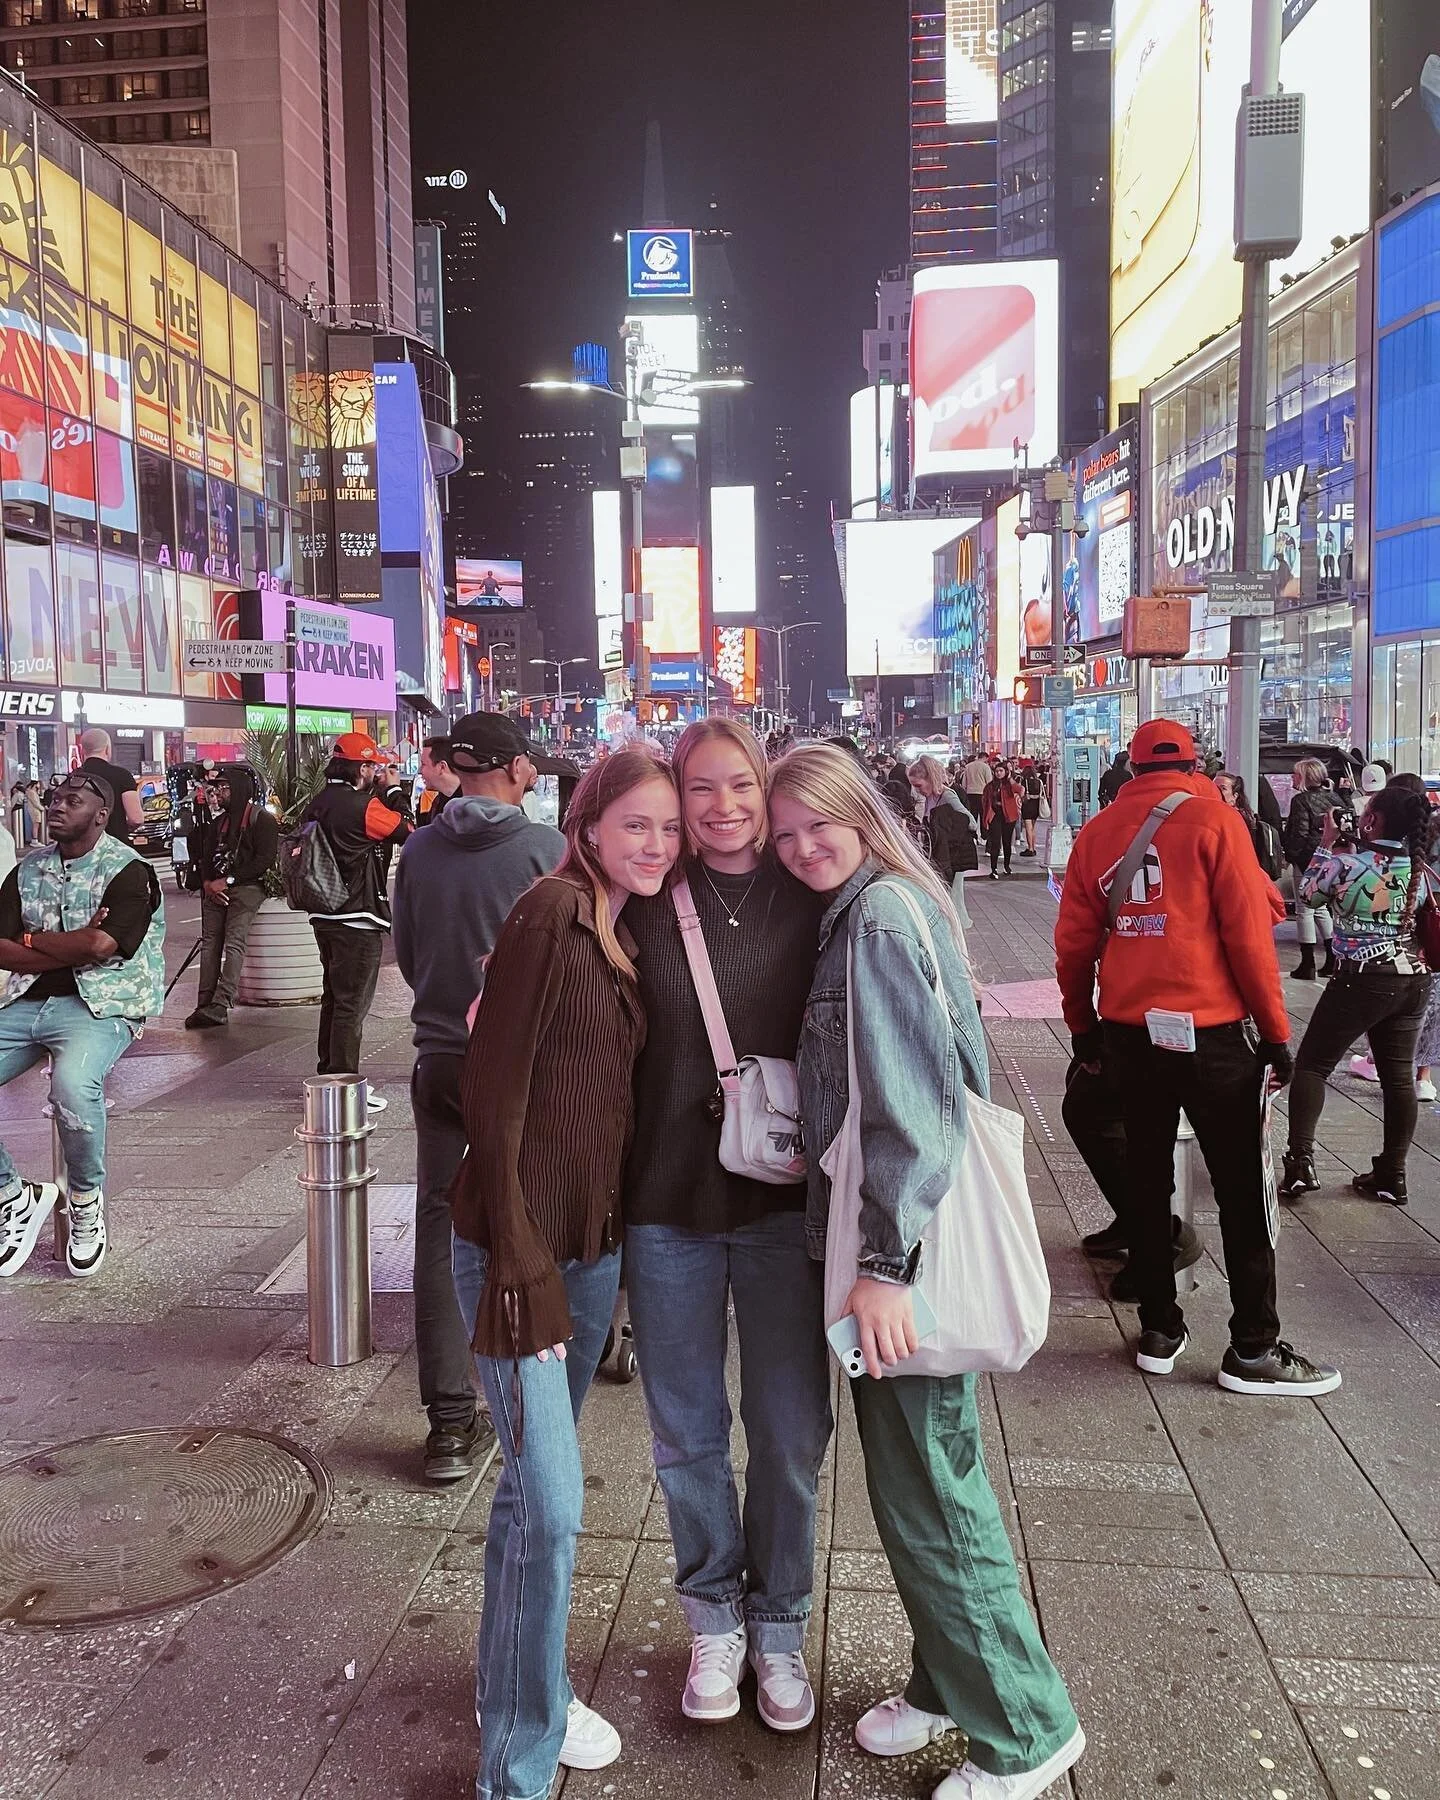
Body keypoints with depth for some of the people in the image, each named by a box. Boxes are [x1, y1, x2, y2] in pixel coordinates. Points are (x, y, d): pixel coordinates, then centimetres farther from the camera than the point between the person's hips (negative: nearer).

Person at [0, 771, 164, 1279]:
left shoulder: (128, 870, -4)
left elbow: (100, 946, -18)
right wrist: (73, 946, -10)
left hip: (99, 1005, -6)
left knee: (73, 1084, -35)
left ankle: (86, 1205, -8)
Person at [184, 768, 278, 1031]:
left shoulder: (262, 819, -1)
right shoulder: (220, 821, 23)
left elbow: (264, 860, -11)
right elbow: (206, 856, 22)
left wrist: (228, 881, -12)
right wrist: (207, 883, 0)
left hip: (245, 888, -7)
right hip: (215, 890, 7)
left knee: (234, 943, -17)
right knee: (210, 944, -1)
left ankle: (220, 1006, -24)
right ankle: (205, 1006, -3)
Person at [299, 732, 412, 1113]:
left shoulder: (316, 806, 9)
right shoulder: (364, 807, -17)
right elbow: (411, 833, -10)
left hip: (324, 916, 9)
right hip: (357, 920, -9)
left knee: (333, 997, 19)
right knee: (352, 1004, -3)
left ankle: (328, 1077, 29)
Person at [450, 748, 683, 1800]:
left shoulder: (630, 932, 8)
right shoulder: (553, 910, -16)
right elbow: (493, 1089, -18)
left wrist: (601, 1240, 8)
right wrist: (520, 1260, -19)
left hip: (596, 1241, 8)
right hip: (517, 1239, -8)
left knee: (536, 1485, 21)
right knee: (551, 1502, -5)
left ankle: (520, 1686, 41)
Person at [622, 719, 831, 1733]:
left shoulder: (810, 901, -3)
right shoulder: (646, 905, -3)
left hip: (783, 1201, 0)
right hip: (667, 1202, 1)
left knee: (791, 1430, 10)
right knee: (688, 1430, 15)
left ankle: (778, 1625, 35)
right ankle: (714, 1618, 39)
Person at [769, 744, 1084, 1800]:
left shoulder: (881, 917, -16)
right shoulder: (858, 913, 13)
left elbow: (917, 1105, -22)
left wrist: (888, 1262, -24)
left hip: (910, 1245, -9)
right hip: (882, 1237, 9)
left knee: (928, 1489, 3)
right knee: (907, 1476, 20)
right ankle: (947, 1683, 37)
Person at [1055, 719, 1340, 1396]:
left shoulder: (1097, 831, 5)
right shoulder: (1214, 820, -7)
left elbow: (1073, 940, 6)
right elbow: (1248, 932, -11)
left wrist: (1081, 1024, 18)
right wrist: (1275, 1030, -3)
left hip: (1127, 1029, 4)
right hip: (1208, 1031, -4)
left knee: (1146, 1181, 14)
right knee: (1241, 1189, 5)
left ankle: (1159, 1329, 21)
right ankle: (1253, 1350, 11)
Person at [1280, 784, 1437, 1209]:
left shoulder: (1346, 863, -11)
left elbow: (1307, 895, 5)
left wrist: (1327, 844, 10)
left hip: (1362, 981, -5)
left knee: (1311, 1064, 3)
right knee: (1399, 1076, 9)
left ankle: (1300, 1162, -6)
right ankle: (1392, 1175, 14)